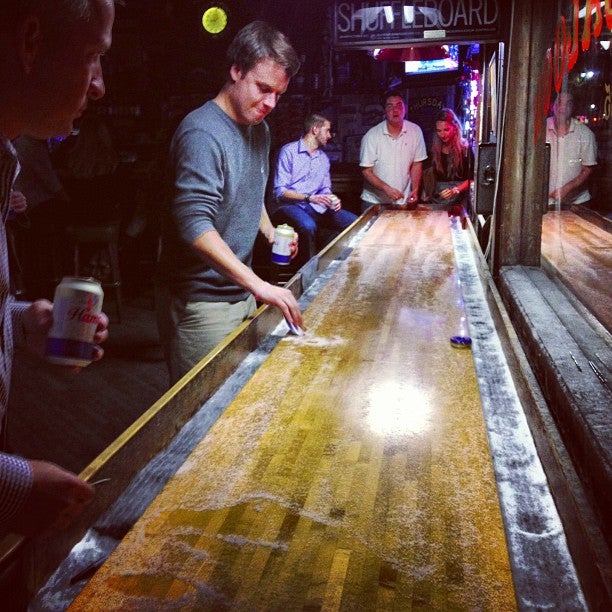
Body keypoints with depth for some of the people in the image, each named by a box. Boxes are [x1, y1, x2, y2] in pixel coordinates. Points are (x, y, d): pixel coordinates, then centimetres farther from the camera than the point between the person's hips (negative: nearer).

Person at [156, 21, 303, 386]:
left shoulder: (260, 129, 9)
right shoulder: (203, 133, -20)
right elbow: (194, 225, -29)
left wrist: (270, 233, 6)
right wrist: (257, 283, -36)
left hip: (241, 293, 9)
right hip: (200, 302, -8)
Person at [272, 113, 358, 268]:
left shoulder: (324, 158, 19)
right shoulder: (289, 151, -4)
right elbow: (280, 192, -11)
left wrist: (332, 199, -3)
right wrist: (309, 198, -22)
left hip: (316, 207, 6)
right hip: (291, 206, -6)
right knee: (308, 225, -40)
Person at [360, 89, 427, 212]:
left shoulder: (415, 131, -3)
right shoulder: (372, 136, -10)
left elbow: (416, 164, 4)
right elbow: (367, 171, -9)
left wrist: (415, 190, -8)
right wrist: (386, 188, -23)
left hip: (403, 201, 2)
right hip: (374, 201, -1)